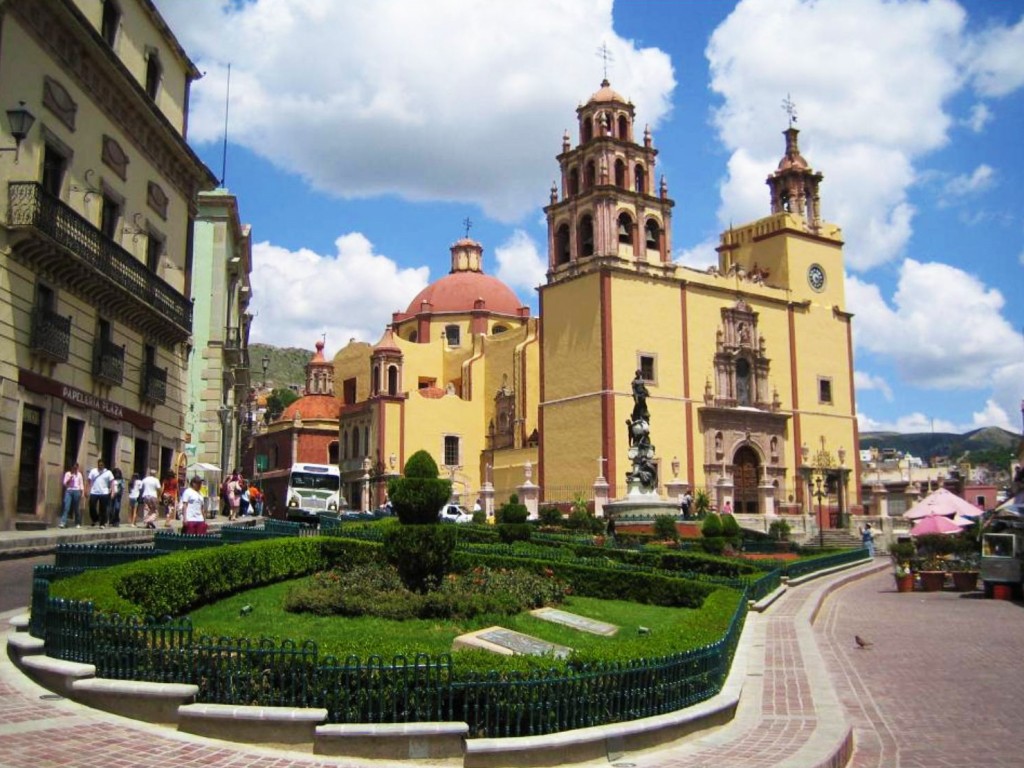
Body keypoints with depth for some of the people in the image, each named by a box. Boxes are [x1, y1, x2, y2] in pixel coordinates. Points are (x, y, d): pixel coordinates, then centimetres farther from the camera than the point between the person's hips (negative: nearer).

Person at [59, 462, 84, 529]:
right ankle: (63, 523, -18)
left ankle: (78, 523, 11)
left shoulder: (79, 474, 12)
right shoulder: (68, 473, 9)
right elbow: (65, 483, 3)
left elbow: (81, 484, 11)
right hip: (69, 491, -1)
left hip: (77, 491, 1)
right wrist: (70, 478, -12)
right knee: (66, 507, -13)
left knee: (77, 508, 3)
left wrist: (82, 492, 4)